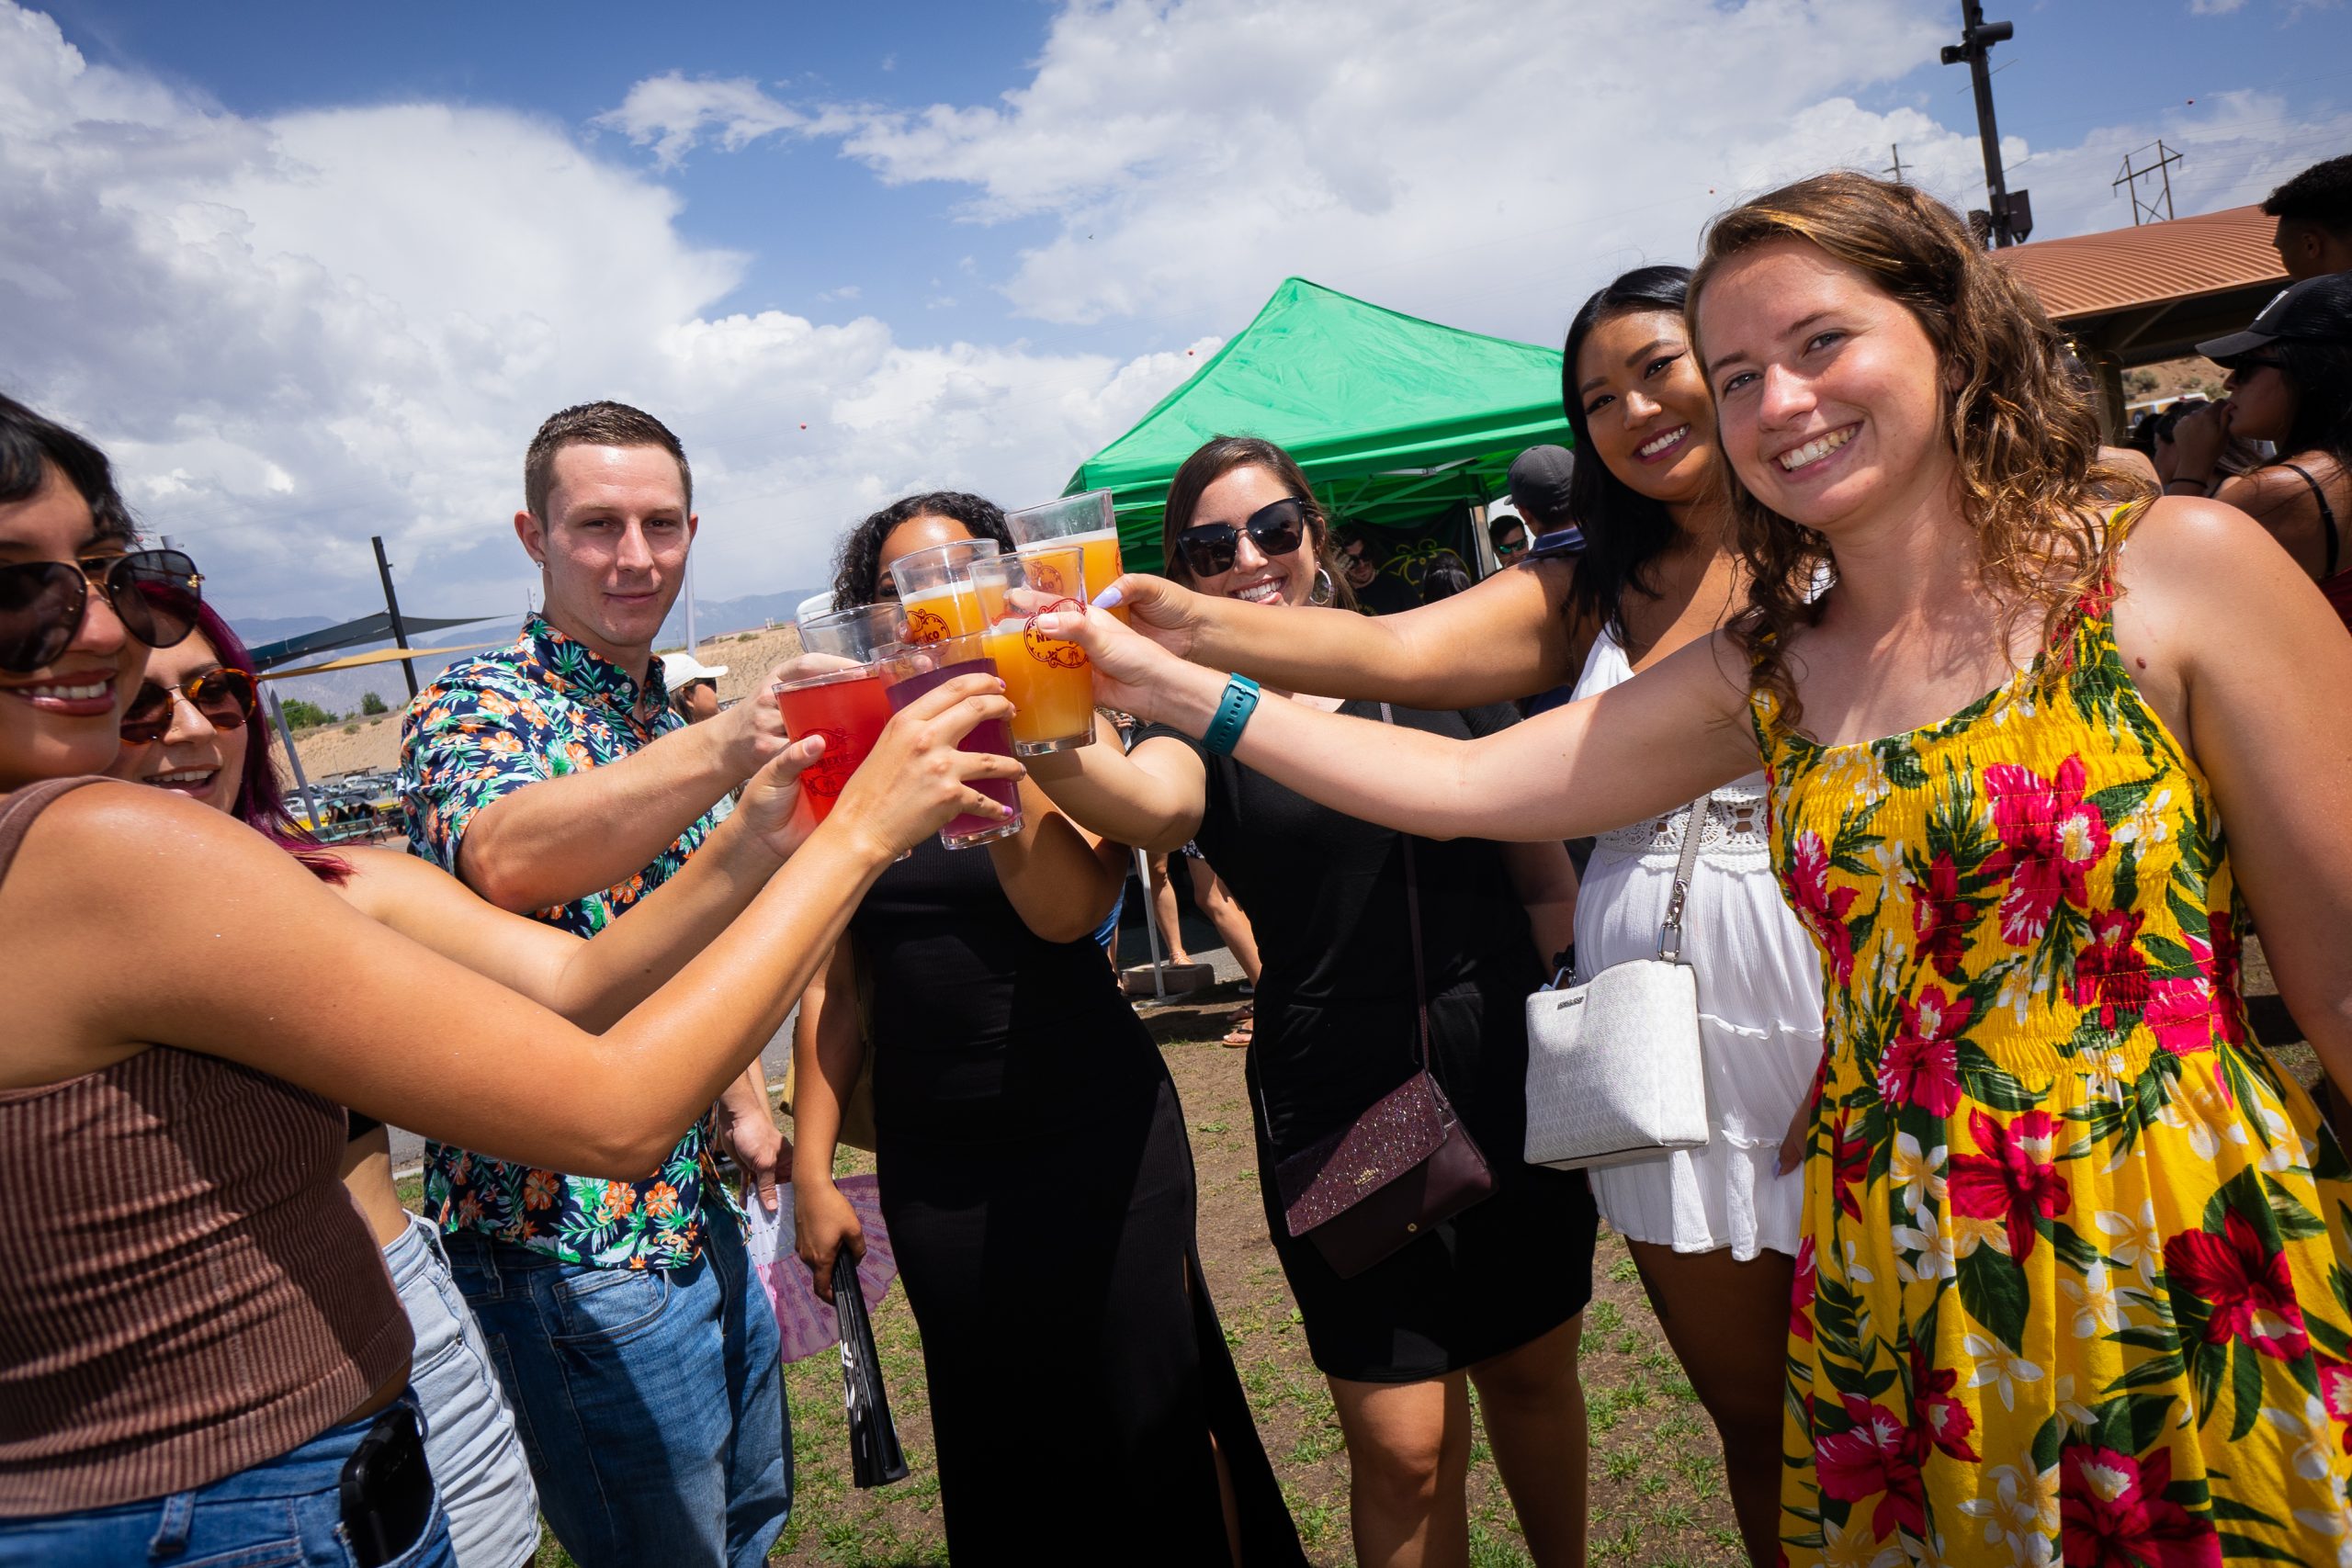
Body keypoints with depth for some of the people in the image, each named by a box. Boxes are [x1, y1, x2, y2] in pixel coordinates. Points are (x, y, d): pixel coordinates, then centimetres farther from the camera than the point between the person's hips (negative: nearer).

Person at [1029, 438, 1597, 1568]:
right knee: (1405, 1445, 1)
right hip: (1338, 1109, -2)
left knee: (1535, 1371, 20)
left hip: (1511, 1080, 3)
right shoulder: (1203, 722, -3)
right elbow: (1147, 802, -29)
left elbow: (1546, 873, 9)